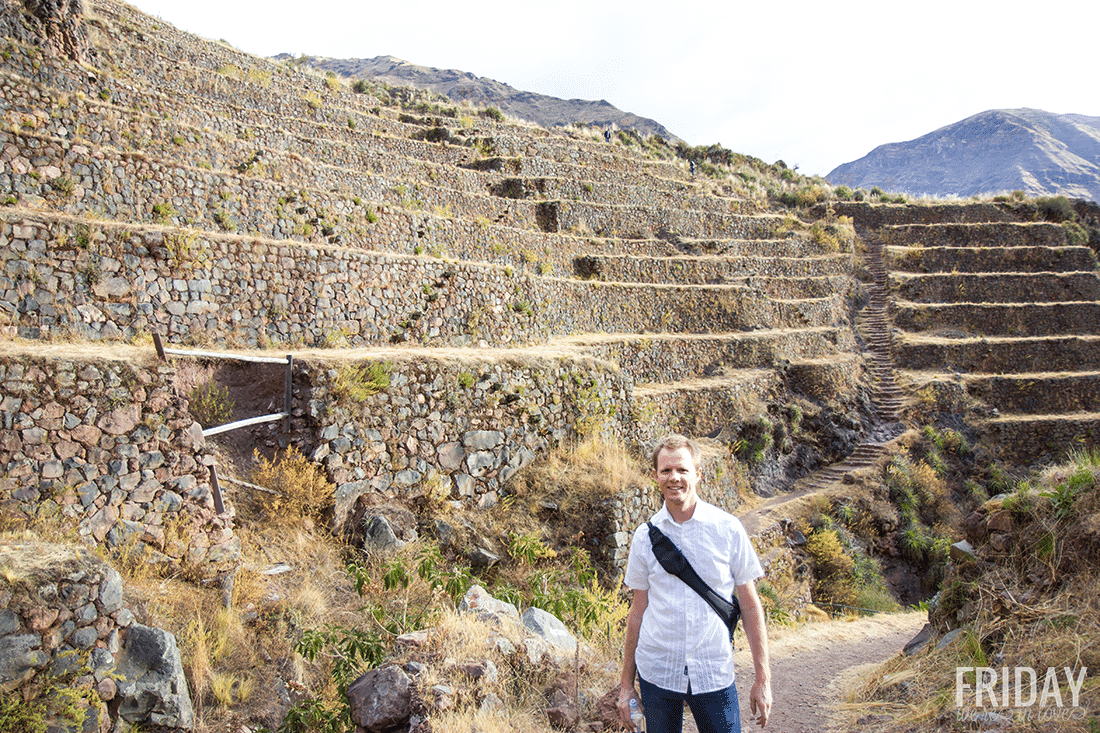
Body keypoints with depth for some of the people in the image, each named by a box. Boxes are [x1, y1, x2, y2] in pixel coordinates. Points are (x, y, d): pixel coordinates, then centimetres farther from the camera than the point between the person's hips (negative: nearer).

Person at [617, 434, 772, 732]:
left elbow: (750, 606, 0)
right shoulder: (645, 536, 0)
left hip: (714, 674, -1)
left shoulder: (728, 529, -5)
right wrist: (626, 682, 9)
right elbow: (638, 609, 6)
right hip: (655, 673, 1)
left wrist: (762, 677, -2)